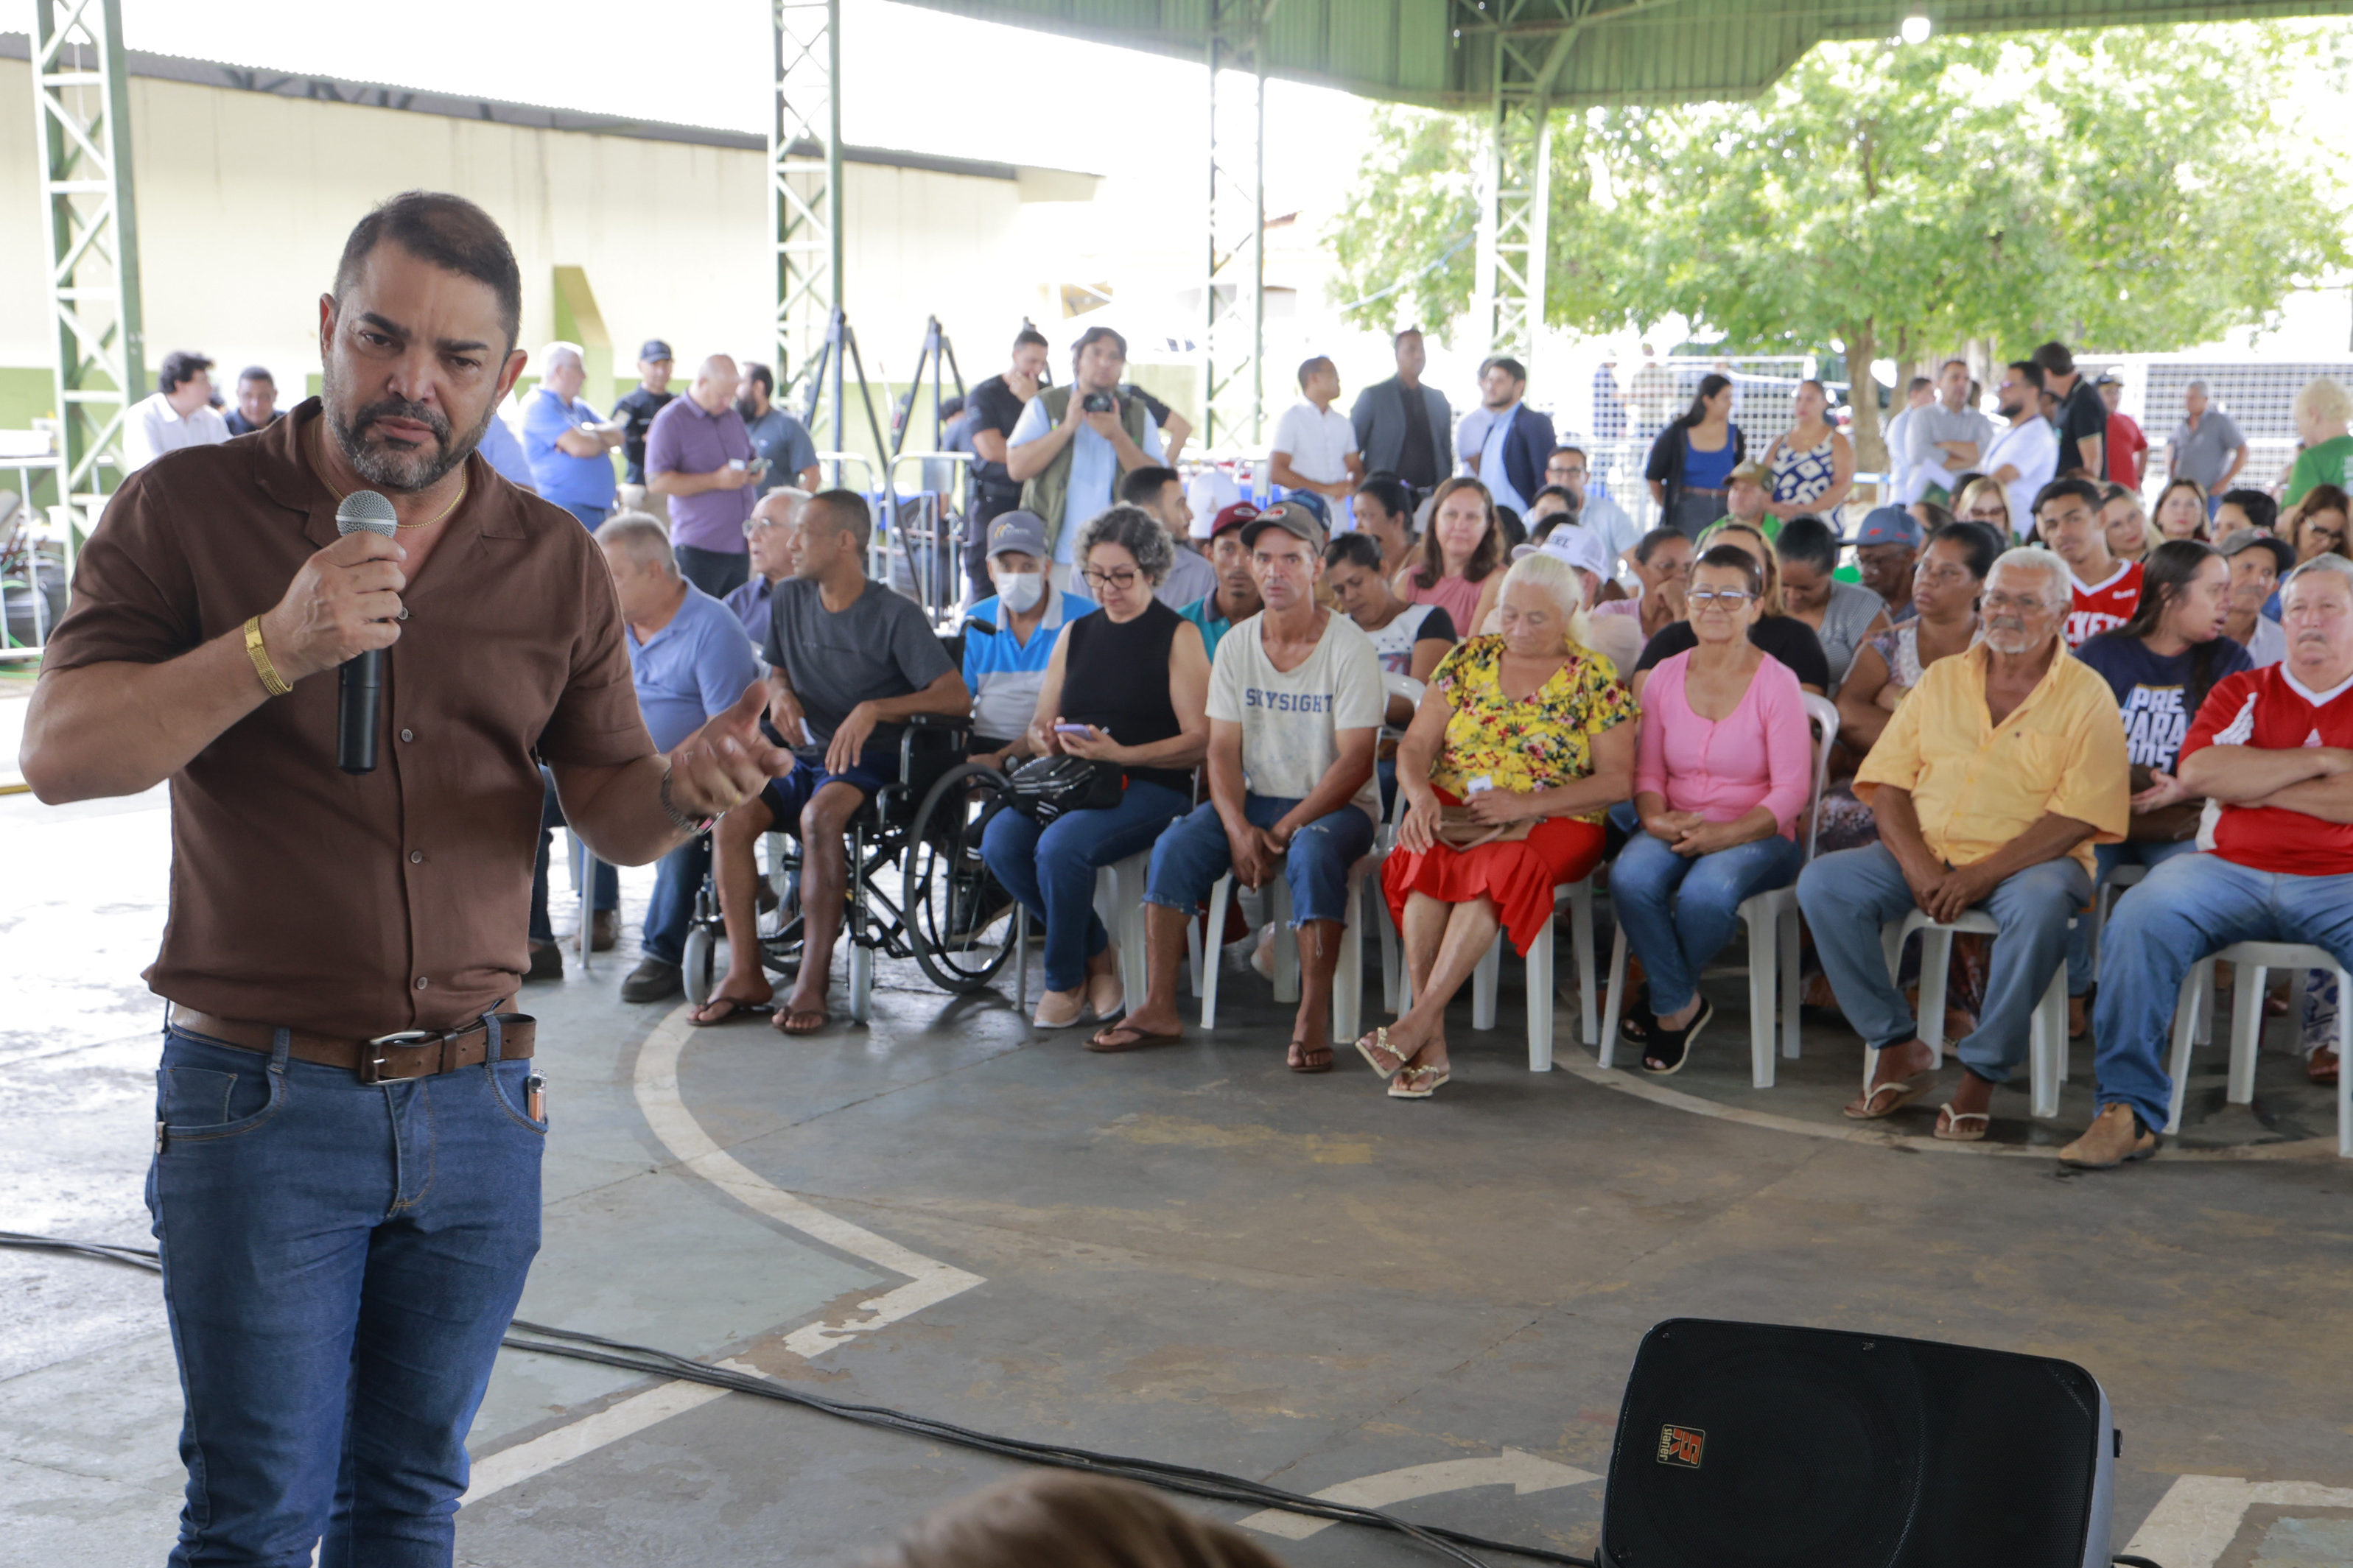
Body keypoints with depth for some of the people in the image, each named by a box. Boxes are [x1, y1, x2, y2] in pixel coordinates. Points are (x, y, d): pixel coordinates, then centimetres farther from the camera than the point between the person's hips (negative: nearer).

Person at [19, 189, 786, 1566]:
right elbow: (62, 753, -11)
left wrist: (685, 787, -16)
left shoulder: (556, 563, 6)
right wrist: (275, 648, -24)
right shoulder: (189, 510, -3)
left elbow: (616, 819, 8)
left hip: (480, 1098, 3)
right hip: (262, 1096, -3)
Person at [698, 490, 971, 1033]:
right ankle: (745, 974, -19)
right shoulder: (790, 598, 12)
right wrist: (780, 694, 1)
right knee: (732, 815, -23)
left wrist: (874, 709, -25)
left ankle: (813, 980, -33)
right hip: (807, 756, 6)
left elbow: (957, 698, -14)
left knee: (820, 815, -37)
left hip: (872, 762, -6)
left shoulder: (895, 615, -6)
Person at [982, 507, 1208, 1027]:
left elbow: (1199, 740, -7)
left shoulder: (1179, 636, 1)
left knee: (1062, 845, -33)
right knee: (1000, 841, -24)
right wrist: (1045, 740, -6)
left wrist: (1118, 754, -20)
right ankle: (1096, 952, -4)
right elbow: (1038, 724, 20)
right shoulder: (1076, 634, 19)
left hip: (1152, 786, -6)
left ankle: (1065, 981, -8)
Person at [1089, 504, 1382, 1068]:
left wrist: (1283, 831, -20)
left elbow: (1355, 761, -14)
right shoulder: (1236, 645, 5)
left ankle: (1313, 1020, -33)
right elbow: (1223, 751, 2)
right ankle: (1158, 1007, -15)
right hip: (1256, 799, 5)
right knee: (1175, 845, -19)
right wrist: (1239, 830, -17)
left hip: (1337, 805, -4)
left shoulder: (1349, 646, -10)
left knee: (1312, 853, -36)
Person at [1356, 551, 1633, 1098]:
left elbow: (1617, 781, -4)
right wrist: (1420, 795, -15)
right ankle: (1431, 1043, -35)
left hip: (1552, 824, -2)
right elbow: (1415, 746, 9)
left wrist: (1525, 804, -16)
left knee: (1495, 868, -37)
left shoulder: (1595, 681, 3)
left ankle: (1417, 1024, -39)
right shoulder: (1469, 659, 11)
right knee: (1424, 864, -32)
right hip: (1452, 814, 3)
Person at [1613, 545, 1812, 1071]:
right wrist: (1656, 818, -12)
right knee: (1630, 878, -32)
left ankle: (1665, 1002, -5)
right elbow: (1648, 770, 11)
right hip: (1676, 830, 3)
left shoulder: (1776, 683, -4)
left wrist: (1723, 834, -21)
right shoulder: (1665, 676, 9)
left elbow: (1791, 791, -8)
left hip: (1755, 835, -3)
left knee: (1705, 893, -36)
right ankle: (1681, 1006, -11)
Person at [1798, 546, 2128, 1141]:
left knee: (2040, 906, -38)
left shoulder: (2086, 696, 1)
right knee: (1822, 882, -20)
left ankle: (1982, 1072, -23)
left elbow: (2077, 816, -10)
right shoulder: (1942, 678, 13)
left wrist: (1981, 876, -20)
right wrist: (1917, 865, -12)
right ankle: (1898, 1048, -12)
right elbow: (1887, 781, 6)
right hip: (1925, 852, 4)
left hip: (2029, 861, -4)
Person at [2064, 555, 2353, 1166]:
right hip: (2236, 870, 2)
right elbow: (2198, 772, 0)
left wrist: (2252, 784, -1)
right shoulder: (2241, 693, 20)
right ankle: (2129, 1110, -23)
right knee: (2142, 915, -28)